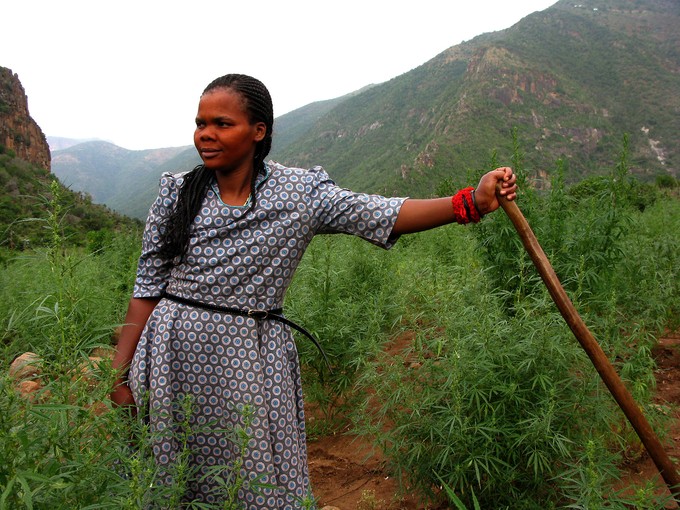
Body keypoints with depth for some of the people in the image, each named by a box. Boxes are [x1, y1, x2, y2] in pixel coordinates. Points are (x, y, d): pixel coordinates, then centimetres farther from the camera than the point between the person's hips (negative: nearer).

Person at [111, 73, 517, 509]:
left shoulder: (299, 193, -4)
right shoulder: (177, 194, 1)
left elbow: (388, 216, -12)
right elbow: (148, 289, 3)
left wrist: (471, 202, -24)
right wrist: (121, 374, 1)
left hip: (252, 362, -1)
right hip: (174, 358, 2)